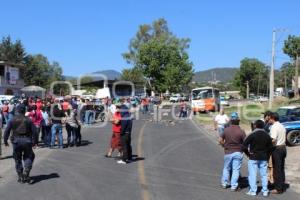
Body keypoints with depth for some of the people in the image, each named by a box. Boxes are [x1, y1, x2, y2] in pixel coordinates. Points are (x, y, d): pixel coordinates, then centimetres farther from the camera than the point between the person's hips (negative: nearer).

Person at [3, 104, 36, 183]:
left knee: (18, 159, 12)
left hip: (16, 141, 1)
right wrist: (34, 141, 8)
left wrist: (5, 141, 10)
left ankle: (20, 177, 14)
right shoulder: (28, 120, 1)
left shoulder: (12, 120, 1)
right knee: (28, 157, 13)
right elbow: (34, 131, 0)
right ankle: (26, 173, -6)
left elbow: (7, 131, 0)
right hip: (27, 141, 0)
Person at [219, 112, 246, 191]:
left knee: (226, 168, 18)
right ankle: (233, 186, 6)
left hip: (228, 152, 2)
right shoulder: (241, 131, -13)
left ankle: (224, 183, 27)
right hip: (238, 152, -2)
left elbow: (220, 140, -1)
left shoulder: (226, 130, -7)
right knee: (236, 169, 4)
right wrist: (242, 147, 9)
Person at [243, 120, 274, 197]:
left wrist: (248, 153, -1)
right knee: (264, 174, 11)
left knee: (252, 174, 2)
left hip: (253, 158, -4)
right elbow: (270, 147, 6)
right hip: (264, 158, 4)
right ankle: (265, 191, 15)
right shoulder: (267, 135, 2)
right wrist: (266, 154, 15)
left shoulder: (252, 135, -12)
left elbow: (244, 145, -15)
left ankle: (253, 191, 4)